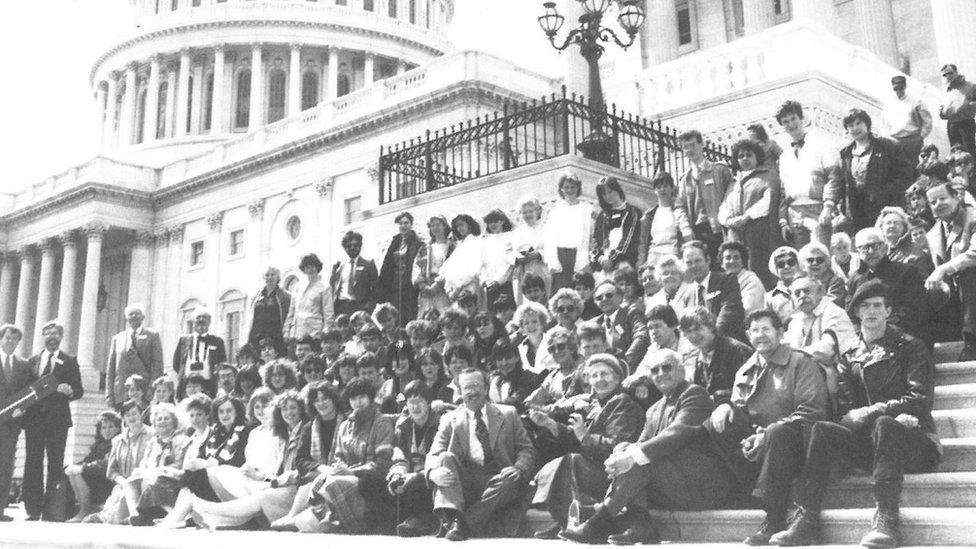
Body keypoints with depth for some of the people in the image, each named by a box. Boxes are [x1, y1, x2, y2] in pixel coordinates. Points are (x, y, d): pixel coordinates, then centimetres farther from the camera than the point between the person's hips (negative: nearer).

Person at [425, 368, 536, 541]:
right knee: (446, 458, -25)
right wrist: (434, 472, -23)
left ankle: (466, 524, -34)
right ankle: (451, 517, -41)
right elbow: (433, 454, 3)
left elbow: (526, 450, 10)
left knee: (511, 479, -32)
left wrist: (518, 469, -14)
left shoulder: (508, 414, 14)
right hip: (463, 481, 1)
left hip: (496, 480, 0)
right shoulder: (450, 420, 13)